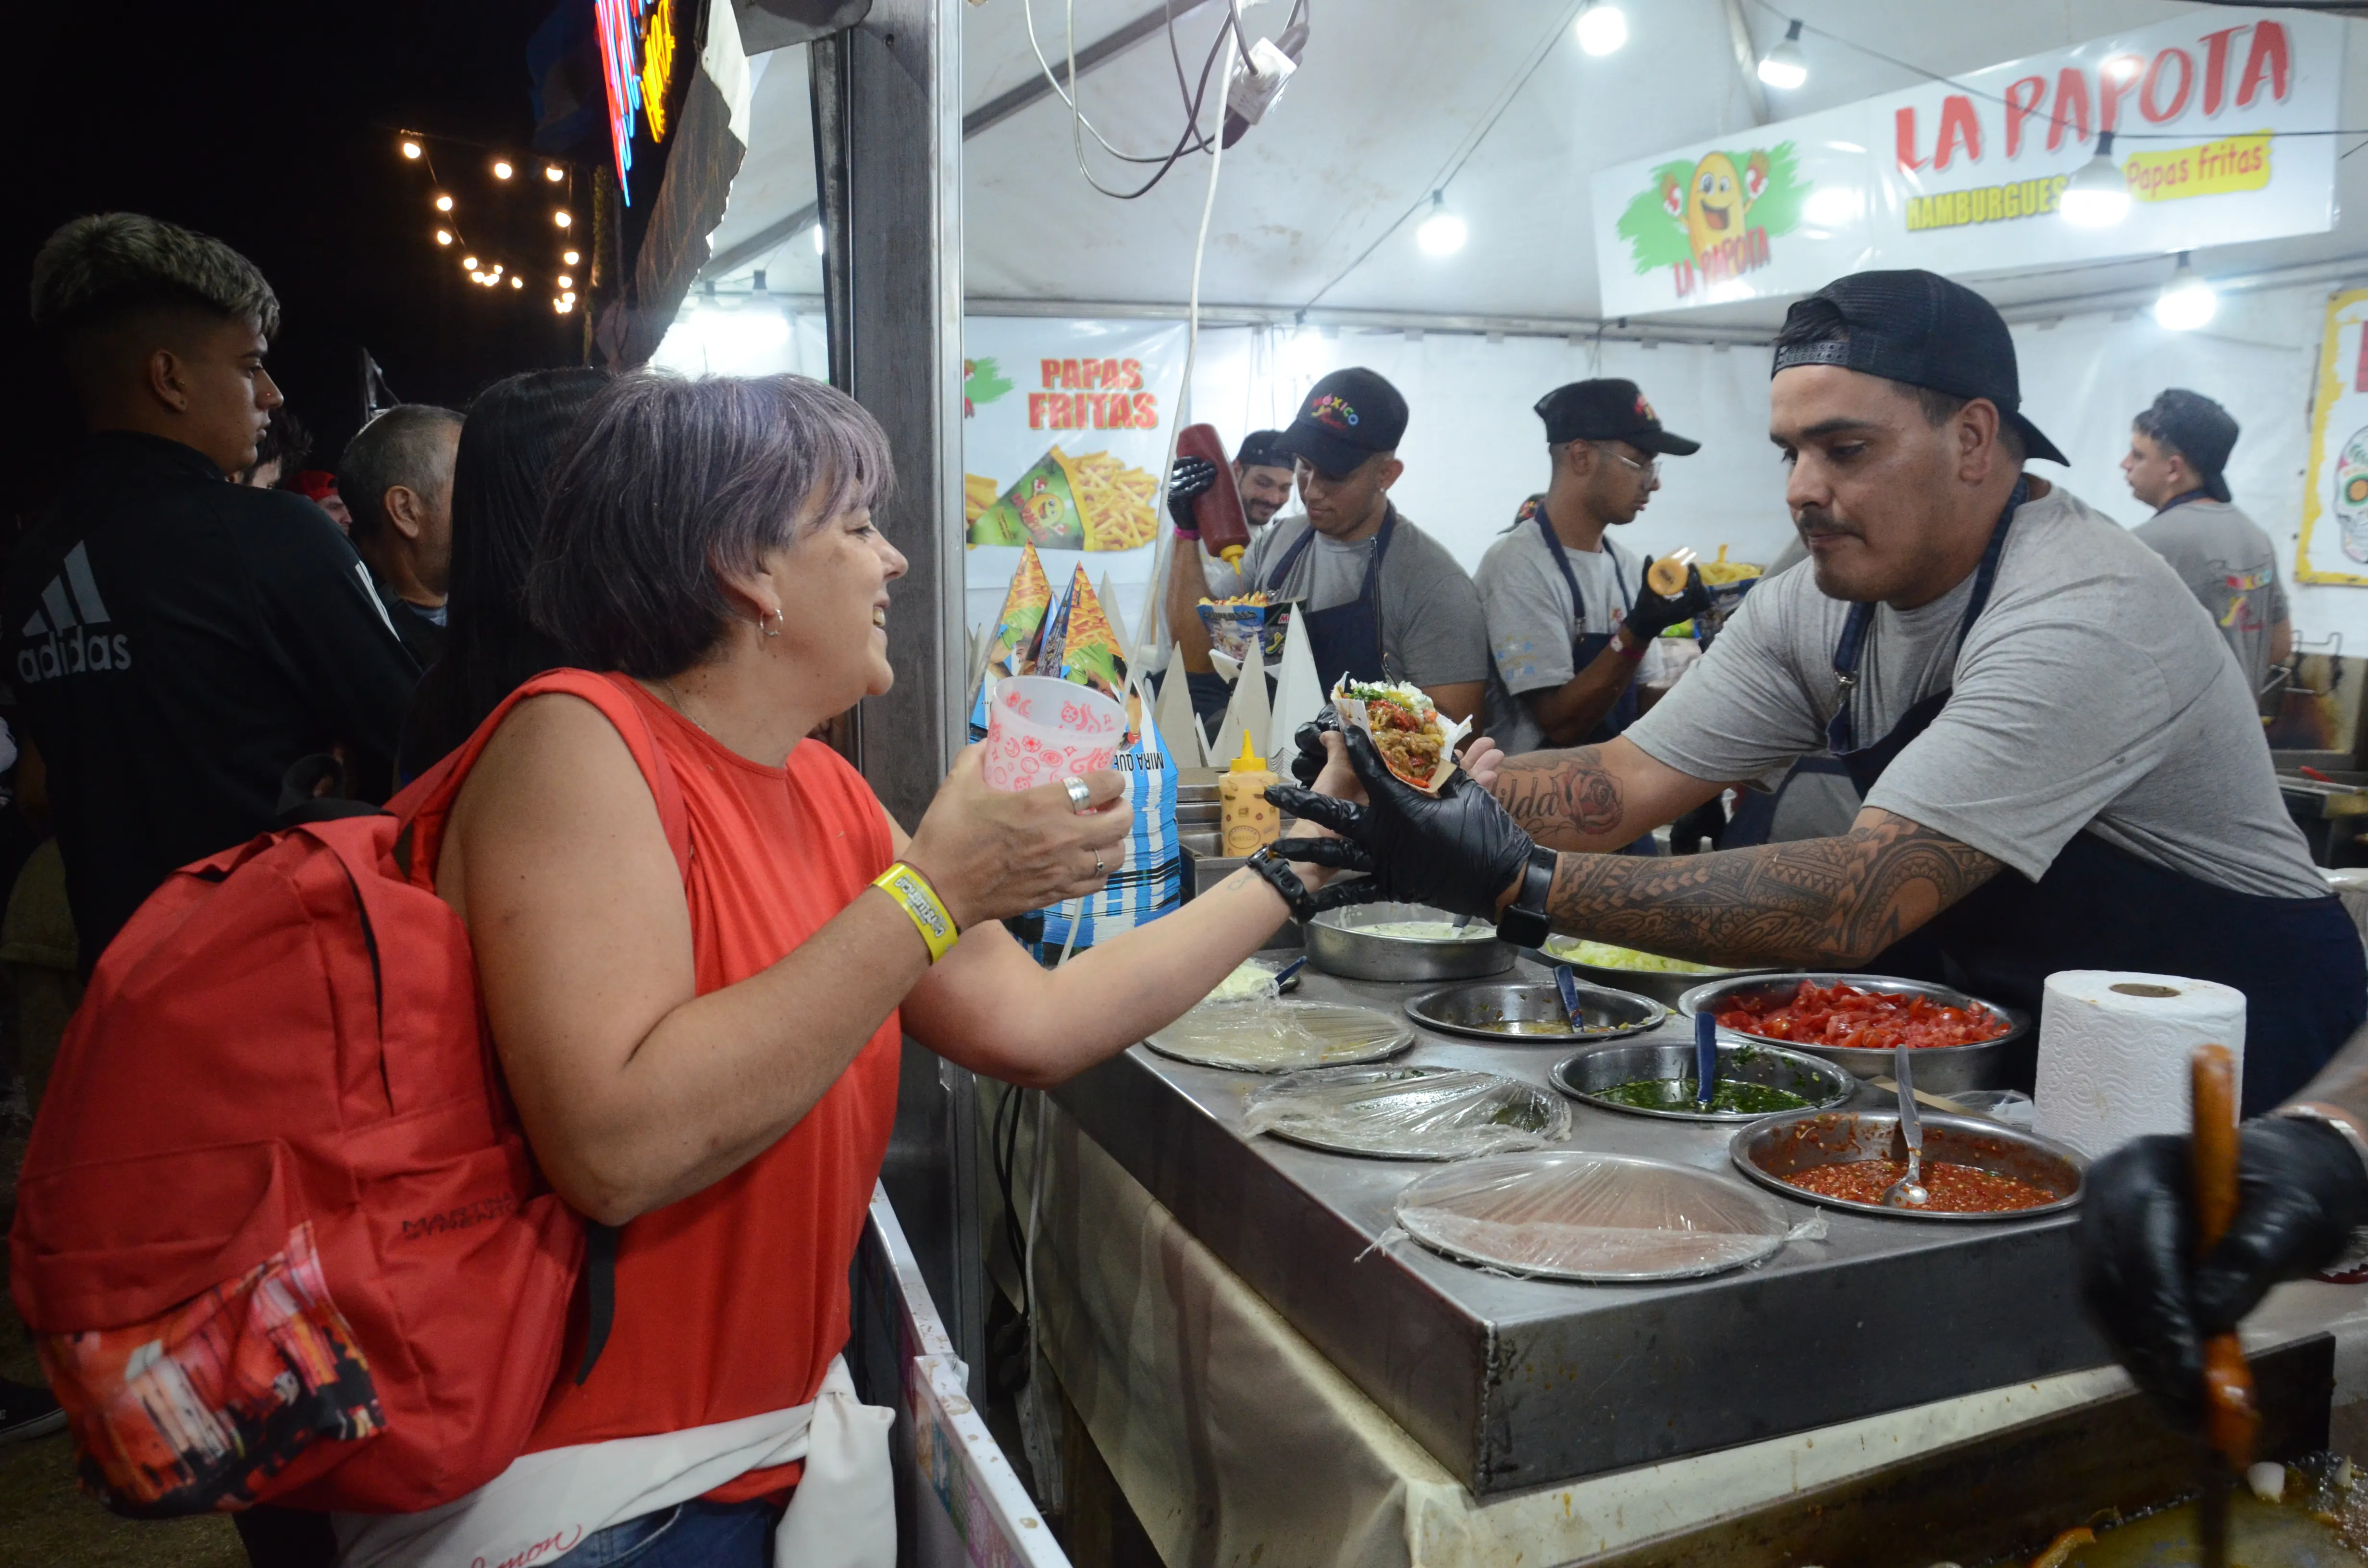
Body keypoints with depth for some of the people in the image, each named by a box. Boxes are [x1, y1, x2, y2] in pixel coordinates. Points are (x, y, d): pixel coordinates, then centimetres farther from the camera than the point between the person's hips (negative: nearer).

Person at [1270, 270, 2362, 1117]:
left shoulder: (2083, 618, -28)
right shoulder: (1815, 608, -3)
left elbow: (1858, 905, -38)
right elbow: (1627, 785, -8)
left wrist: (1518, 882, -44)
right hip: (2006, 1016, 7)